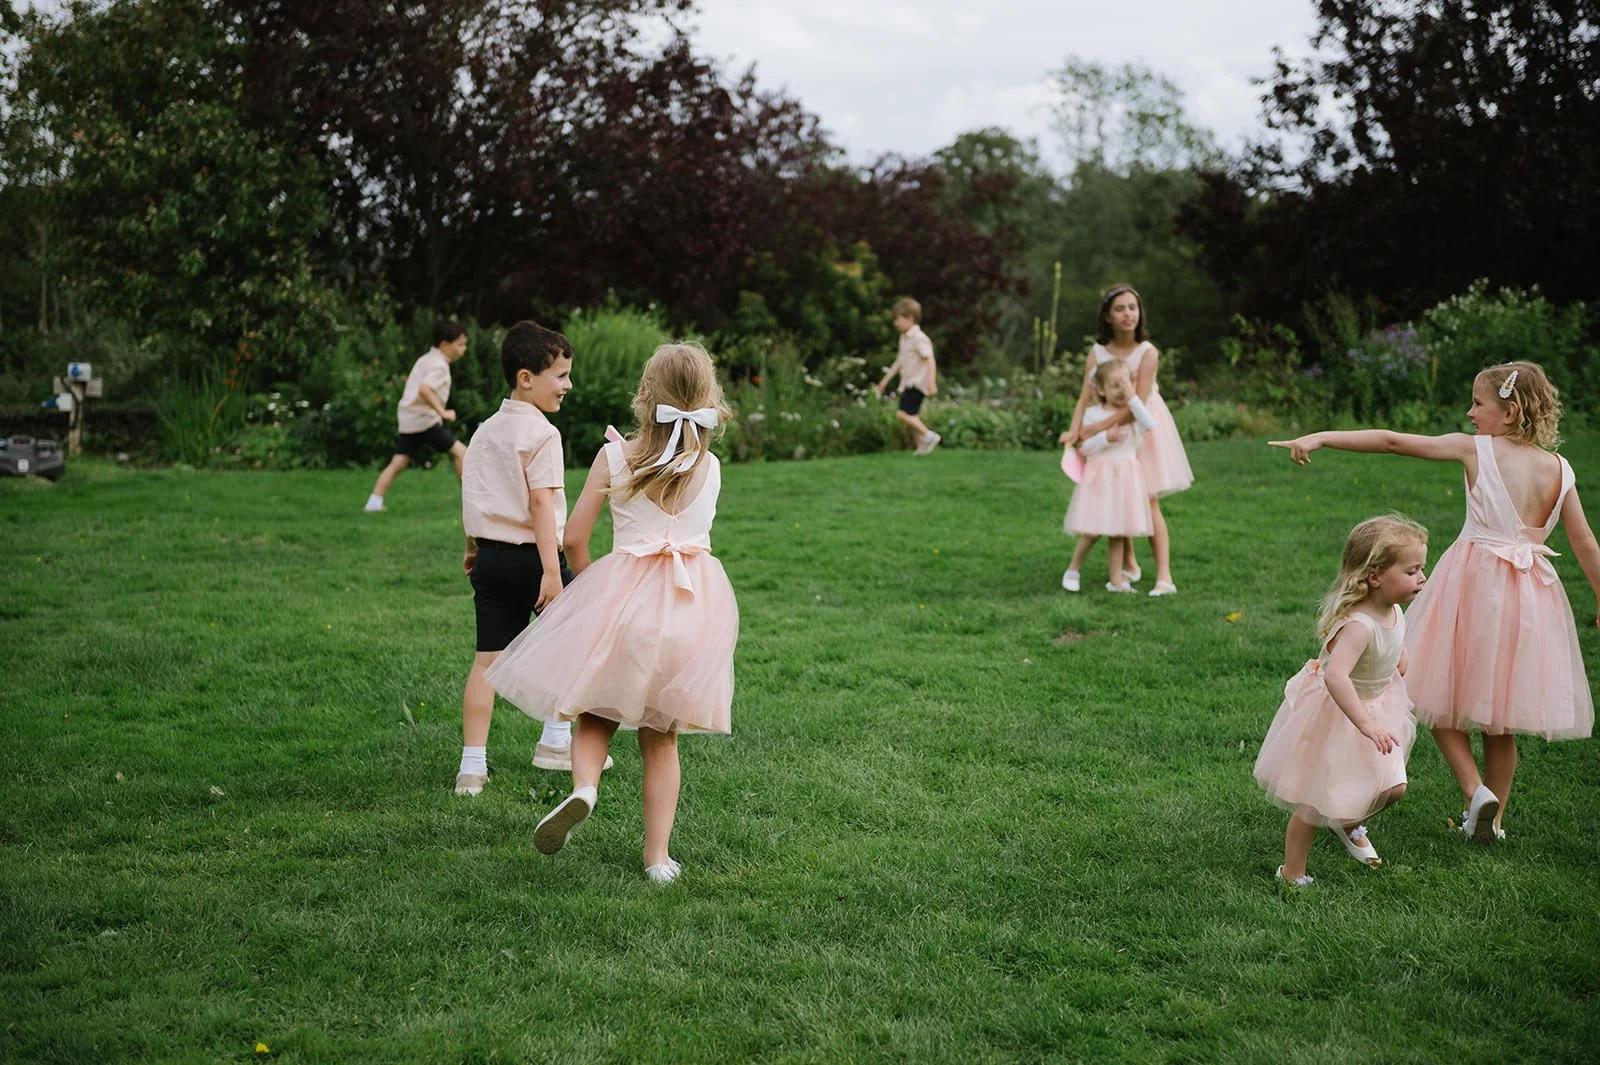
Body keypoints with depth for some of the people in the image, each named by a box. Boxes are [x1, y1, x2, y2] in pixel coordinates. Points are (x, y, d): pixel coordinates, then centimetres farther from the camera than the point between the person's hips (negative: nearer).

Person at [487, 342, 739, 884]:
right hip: (693, 604, 2)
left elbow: (574, 538, 0)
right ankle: (658, 855, 11)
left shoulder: (615, 456, -2)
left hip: (622, 595, -2)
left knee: (595, 711, 14)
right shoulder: (710, 468, 3)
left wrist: (589, 584, 16)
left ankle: (584, 786, -17)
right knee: (660, 737, 12)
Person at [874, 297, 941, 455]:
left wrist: (932, 382, -28)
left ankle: (929, 436, -13)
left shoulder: (919, 338, -14)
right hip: (908, 383, 10)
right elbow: (899, 362, 23)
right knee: (912, 416, 10)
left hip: (917, 383, -10)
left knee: (903, 413, -18)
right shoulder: (904, 338, 16)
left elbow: (930, 361, -19)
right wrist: (885, 381, 24)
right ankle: (922, 446, 14)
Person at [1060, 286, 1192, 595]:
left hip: (1143, 429, -3)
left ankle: (1164, 577, -12)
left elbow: (1136, 406, -22)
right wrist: (1075, 429, -29)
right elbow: (1085, 396, -12)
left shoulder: (1147, 353, -18)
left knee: (1149, 503, -9)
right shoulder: (1098, 352, -7)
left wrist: (1098, 427, -27)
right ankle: (1130, 565, 27)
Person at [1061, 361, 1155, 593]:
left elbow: (1148, 424, -19)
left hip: (1126, 476, 2)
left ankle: (1116, 580, 14)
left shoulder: (1132, 412, 3)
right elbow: (1084, 448, -4)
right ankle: (1072, 571, 14)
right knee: (1092, 531, -6)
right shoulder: (1092, 413, -1)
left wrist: (1133, 397, -22)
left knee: (1118, 532, 6)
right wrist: (1106, 438, -19)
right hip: (1100, 475, -2)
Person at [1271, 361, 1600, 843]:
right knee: (1499, 719, 17)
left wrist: (1320, 437, -7)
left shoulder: (1476, 449, -8)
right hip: (1531, 593, 4)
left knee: (1441, 696, 12)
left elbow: (1393, 441, -9)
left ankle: (1476, 790, -5)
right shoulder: (1559, 468, 2)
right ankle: (1492, 818, 24)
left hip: (1474, 585, -4)